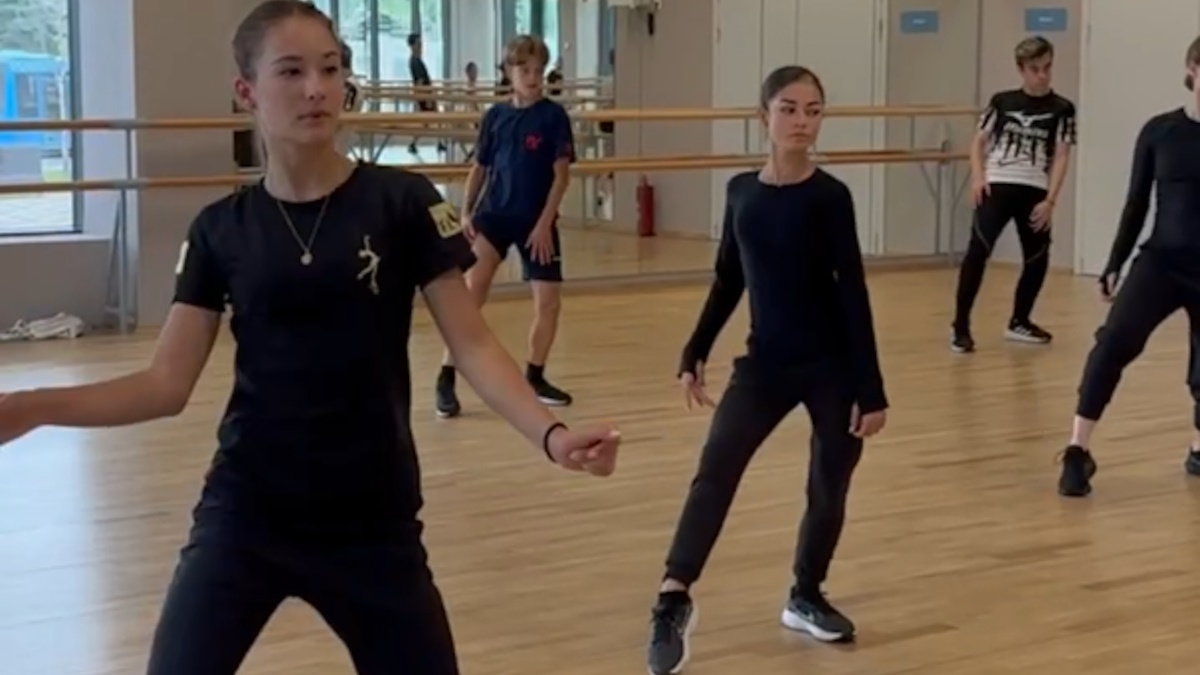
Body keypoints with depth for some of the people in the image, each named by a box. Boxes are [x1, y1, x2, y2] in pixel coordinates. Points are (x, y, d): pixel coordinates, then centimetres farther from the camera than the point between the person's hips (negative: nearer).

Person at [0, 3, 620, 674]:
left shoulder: (402, 202, -5)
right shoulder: (221, 229, 0)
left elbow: (473, 344, -6)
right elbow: (167, 383, 0)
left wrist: (550, 432, -23)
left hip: (374, 517, 0)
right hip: (245, 512, 1)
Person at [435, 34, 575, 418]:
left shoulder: (554, 117, -4)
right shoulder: (495, 116, 3)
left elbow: (561, 174, -6)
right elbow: (479, 168, 9)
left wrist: (544, 223, -11)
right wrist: (465, 213, -2)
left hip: (536, 220, 0)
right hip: (492, 213, 0)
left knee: (549, 302, 2)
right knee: (470, 292, -17)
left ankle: (535, 378, 24)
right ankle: (446, 380, -12)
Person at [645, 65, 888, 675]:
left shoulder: (830, 197, -11)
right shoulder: (741, 191, 1)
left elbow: (854, 294, -10)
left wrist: (871, 390, -12)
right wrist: (695, 353, 12)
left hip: (832, 365, -2)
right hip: (764, 362, 2)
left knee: (829, 486, 9)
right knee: (715, 469, -15)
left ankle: (806, 597, 31)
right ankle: (673, 599, -19)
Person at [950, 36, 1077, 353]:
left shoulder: (1061, 109, 3)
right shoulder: (1002, 101, 6)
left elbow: (1061, 157, -1)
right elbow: (980, 140, 11)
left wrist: (1050, 200, -8)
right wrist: (978, 177, -5)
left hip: (1034, 191, 2)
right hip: (997, 185, -2)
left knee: (1037, 257, 9)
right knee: (978, 249, -15)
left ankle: (1019, 322, 30)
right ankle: (960, 325, -9)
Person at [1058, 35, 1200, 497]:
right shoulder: (1159, 131, -1)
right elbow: (1136, 203, 5)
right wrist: (1114, 265, 4)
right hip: (1161, 261, 0)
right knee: (1114, 342, -20)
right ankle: (1077, 453, -15)